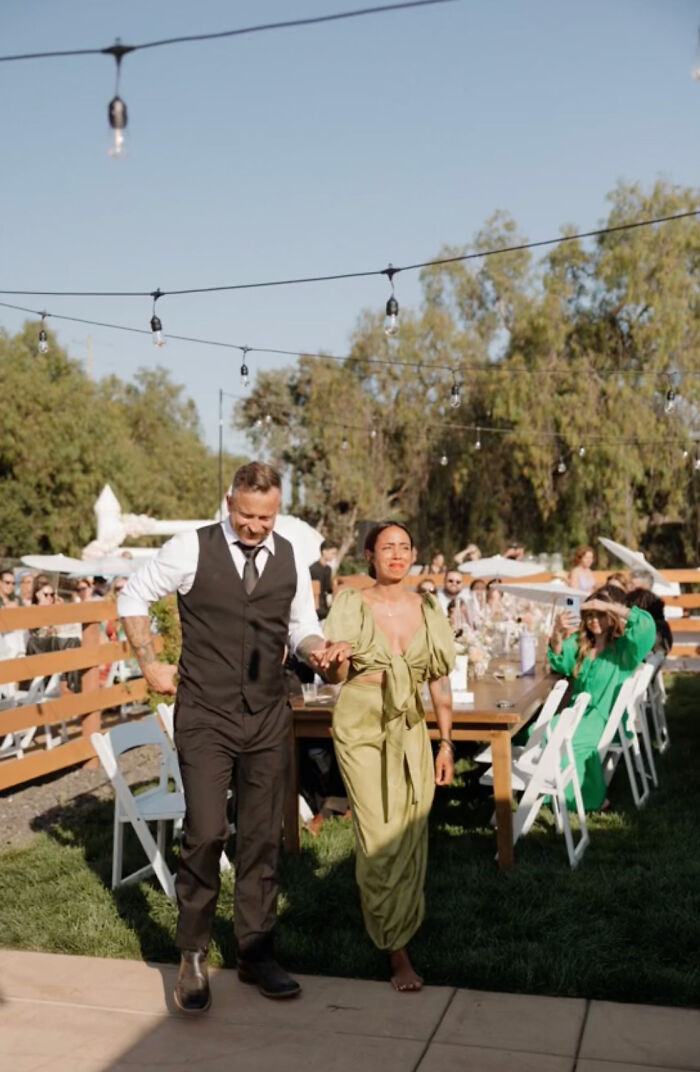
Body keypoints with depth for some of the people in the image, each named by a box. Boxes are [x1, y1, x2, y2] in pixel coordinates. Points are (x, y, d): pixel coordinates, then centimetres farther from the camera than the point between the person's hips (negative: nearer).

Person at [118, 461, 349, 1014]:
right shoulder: (191, 549, -7)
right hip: (205, 715, -3)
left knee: (263, 836, 10)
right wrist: (150, 663, 1)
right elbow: (133, 598, 5)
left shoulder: (290, 560, 3)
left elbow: (302, 627, 13)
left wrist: (317, 649, -9)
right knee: (206, 833, -8)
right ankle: (193, 956, 13)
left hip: (268, 717, 4)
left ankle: (256, 952, 26)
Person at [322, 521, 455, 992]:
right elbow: (336, 675, -4)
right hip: (362, 724, -3)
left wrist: (446, 743, 8)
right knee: (379, 837, -7)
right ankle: (398, 950, 7)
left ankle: (398, 933, 25)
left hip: (411, 728, 3)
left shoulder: (428, 609, 6)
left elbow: (440, 682, 10)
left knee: (411, 836, 3)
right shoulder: (351, 605, -1)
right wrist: (332, 660, -27)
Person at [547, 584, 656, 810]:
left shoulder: (625, 646, -6)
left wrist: (610, 605, -24)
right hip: (577, 711, 6)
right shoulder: (580, 642, 12)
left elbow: (647, 624, -24)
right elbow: (560, 663, 3)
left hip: (606, 718, -6)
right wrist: (557, 633, -15)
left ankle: (591, 798, -10)